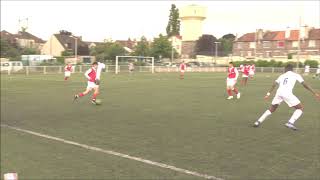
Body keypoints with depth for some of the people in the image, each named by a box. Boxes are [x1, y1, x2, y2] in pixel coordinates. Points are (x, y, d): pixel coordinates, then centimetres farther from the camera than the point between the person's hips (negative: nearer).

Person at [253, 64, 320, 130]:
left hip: (279, 92, 4)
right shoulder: (295, 75, 16)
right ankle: (290, 123, -7)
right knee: (300, 108, 10)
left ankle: (258, 122, 17)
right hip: (287, 93, -4)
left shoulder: (282, 76, 26)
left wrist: (268, 94, 13)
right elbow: (305, 85, 9)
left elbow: (274, 85, 15)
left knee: (272, 109, 23)